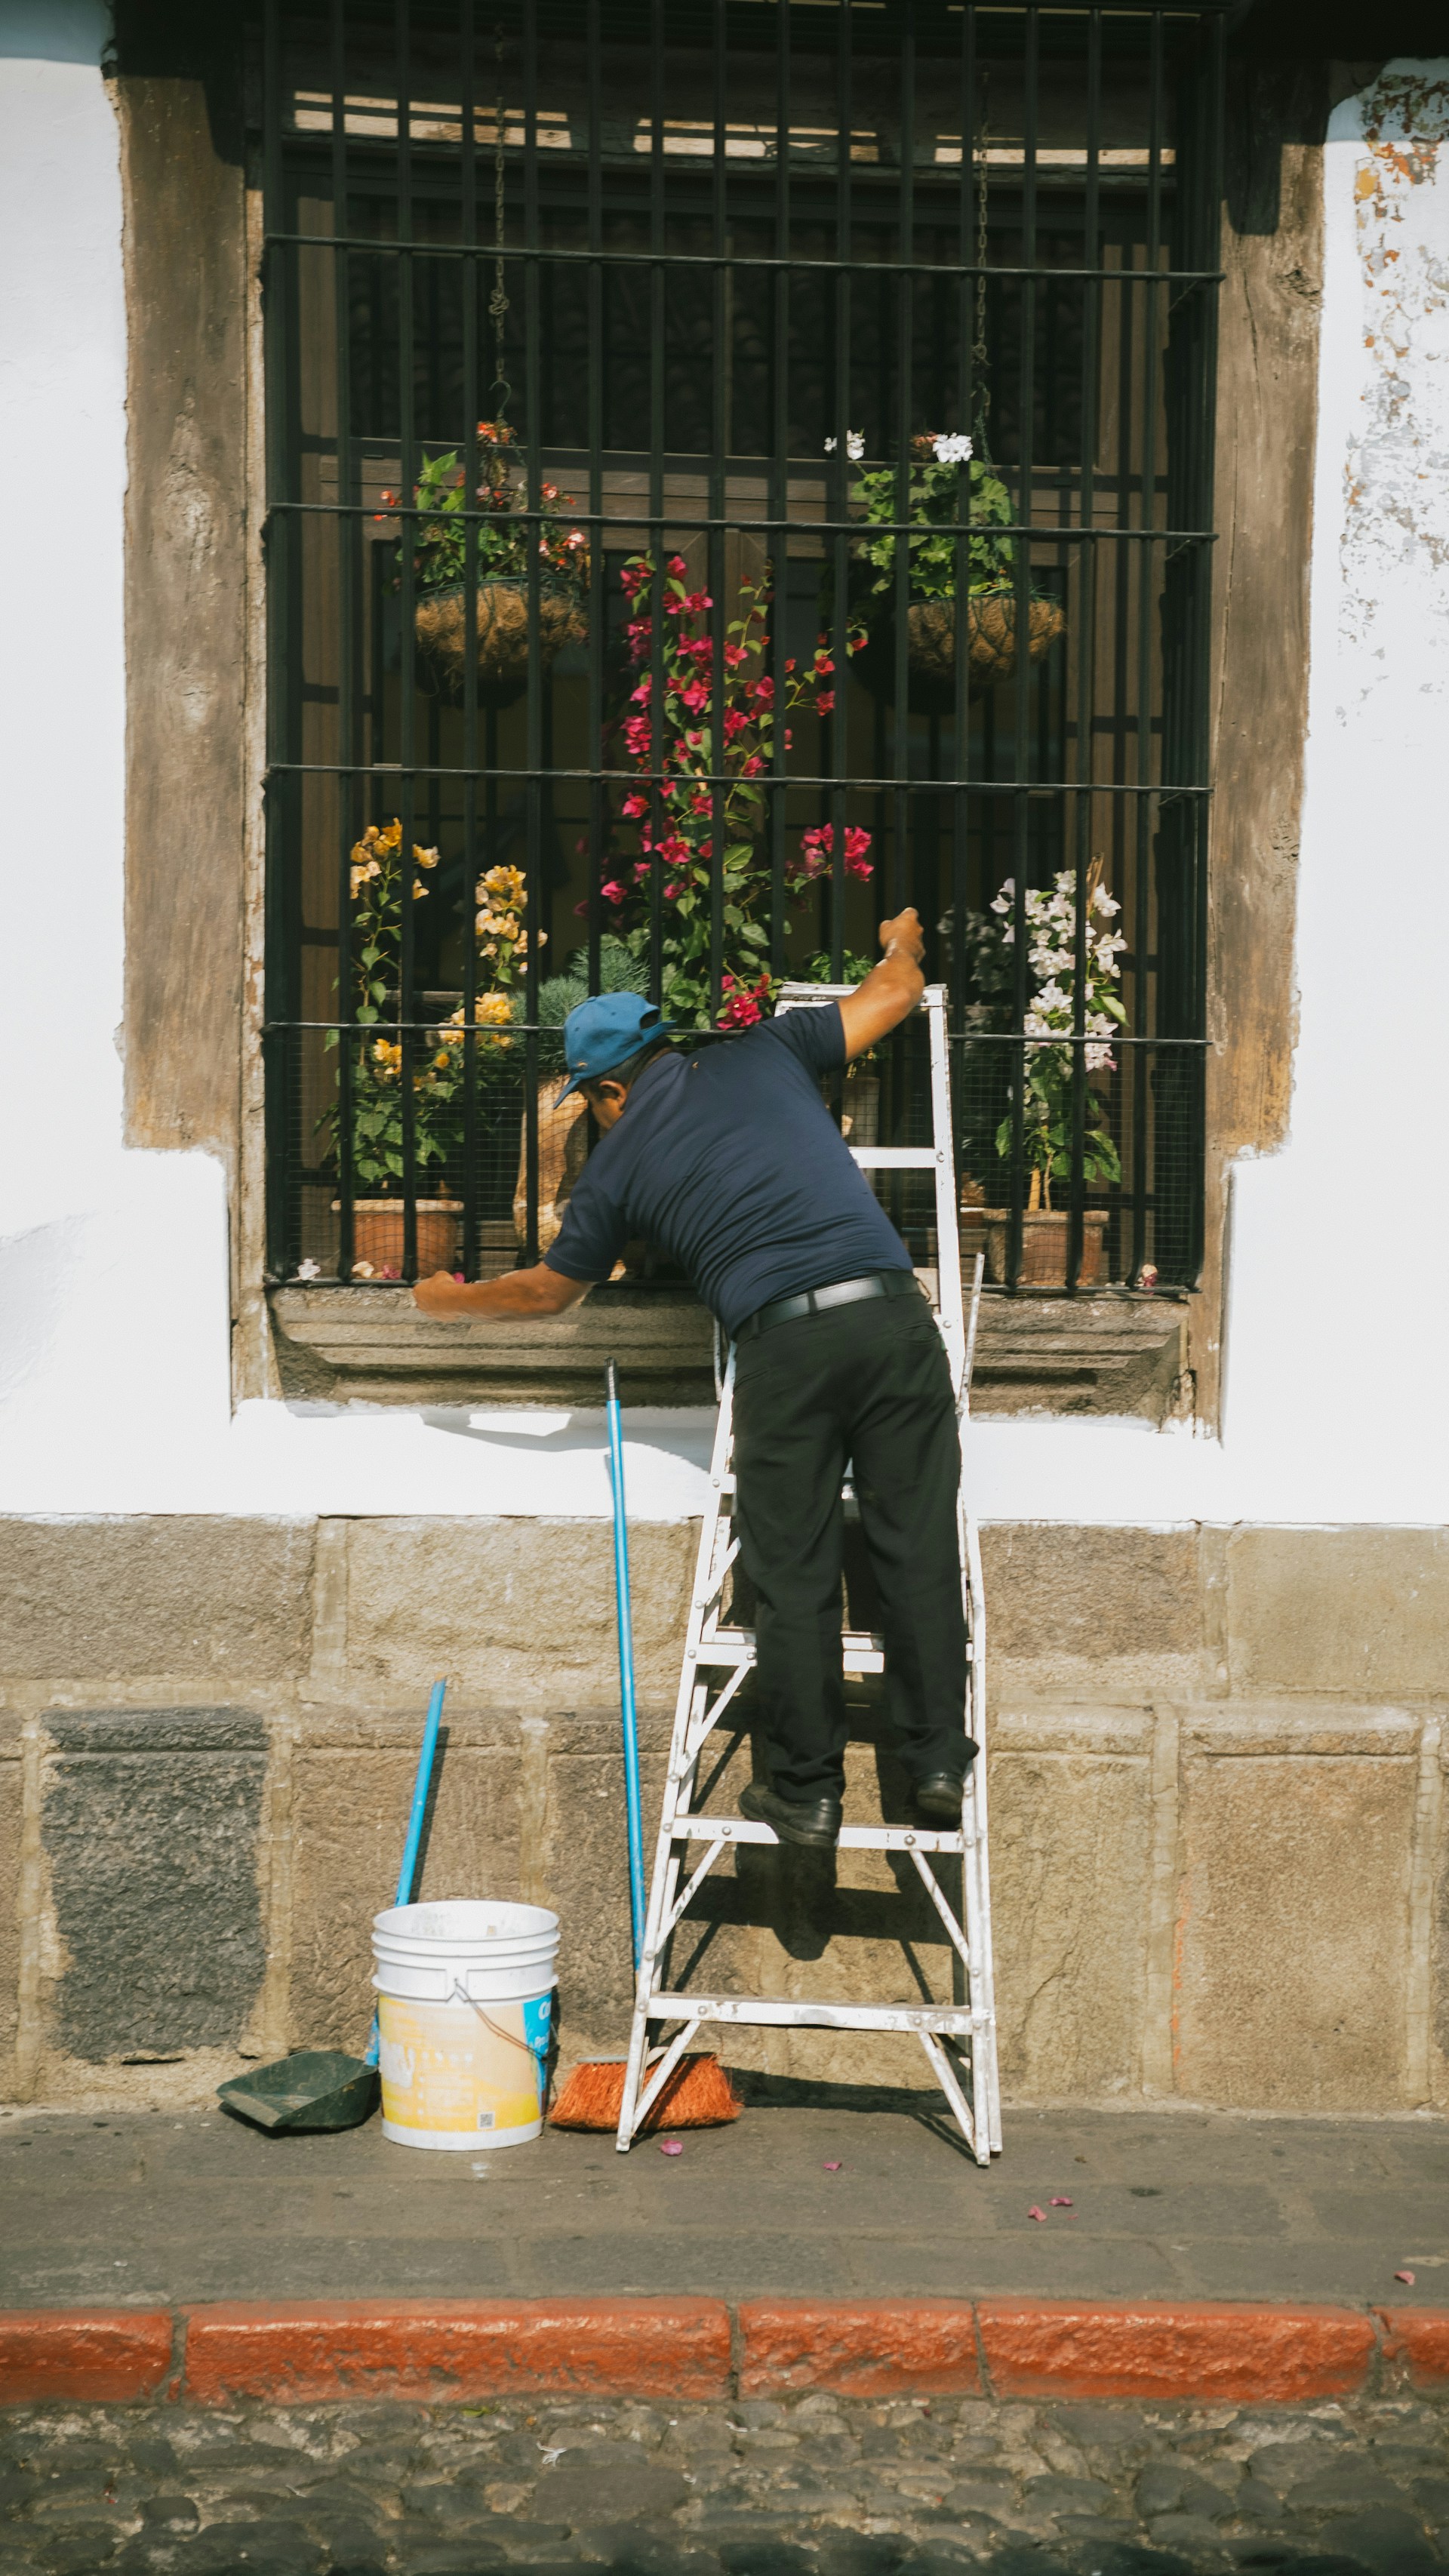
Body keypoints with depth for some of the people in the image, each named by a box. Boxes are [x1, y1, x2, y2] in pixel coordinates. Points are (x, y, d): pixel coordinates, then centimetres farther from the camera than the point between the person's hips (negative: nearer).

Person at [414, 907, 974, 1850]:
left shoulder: (617, 1164, 15)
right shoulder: (762, 1055, 17)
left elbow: (550, 1289, 30)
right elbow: (896, 991, 29)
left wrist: (454, 1300, 48)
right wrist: (902, 941, 52)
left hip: (784, 1343, -2)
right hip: (891, 1316, 2)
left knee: (794, 1576, 7)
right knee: (919, 1551, 7)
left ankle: (806, 1790, 12)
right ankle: (939, 1764, 11)